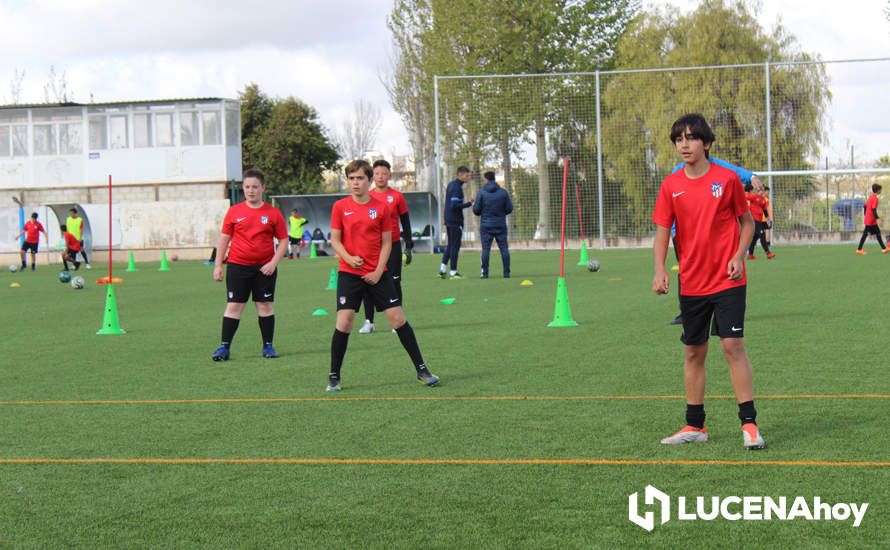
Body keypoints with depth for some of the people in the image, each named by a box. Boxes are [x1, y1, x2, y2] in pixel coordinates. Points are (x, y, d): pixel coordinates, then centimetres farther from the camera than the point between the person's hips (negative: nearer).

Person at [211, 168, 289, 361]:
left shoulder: (273, 213, 1)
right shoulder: (234, 212, 3)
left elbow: (283, 240, 4)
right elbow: (224, 239, 7)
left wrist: (274, 262, -8)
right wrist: (218, 265, 3)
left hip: (265, 267, 0)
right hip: (237, 266, 0)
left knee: (265, 305, 5)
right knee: (234, 306, -1)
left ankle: (268, 346, 15)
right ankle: (224, 347, 2)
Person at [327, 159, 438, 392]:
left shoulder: (382, 207, 0)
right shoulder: (340, 207, -1)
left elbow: (386, 242, 2)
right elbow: (335, 240, 1)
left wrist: (378, 271, -8)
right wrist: (348, 258, -18)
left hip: (378, 274, 1)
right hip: (349, 274, 0)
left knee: (398, 318, -1)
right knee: (344, 321, -8)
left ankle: (422, 370, 8)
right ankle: (334, 377, 5)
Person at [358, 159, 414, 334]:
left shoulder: (397, 196, 1)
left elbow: (405, 223, 5)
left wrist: (409, 246, 0)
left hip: (393, 246, -2)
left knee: (394, 283, 0)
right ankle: (368, 321, 8)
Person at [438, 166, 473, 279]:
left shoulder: (450, 185, 13)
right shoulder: (457, 188, -16)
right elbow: (454, 206, -23)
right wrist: (468, 204, -18)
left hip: (449, 220, 9)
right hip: (456, 221, -9)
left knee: (450, 245, 15)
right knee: (455, 246, -3)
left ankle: (442, 269, 11)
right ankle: (453, 272, 1)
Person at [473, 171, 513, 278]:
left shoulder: (482, 192, -4)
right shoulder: (503, 192, 0)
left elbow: (476, 210, -5)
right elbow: (509, 208, 1)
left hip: (486, 225, -1)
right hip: (501, 225, 1)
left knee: (485, 249, 2)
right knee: (504, 248, 3)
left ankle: (485, 273, 0)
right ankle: (506, 273, 0)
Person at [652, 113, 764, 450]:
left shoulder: (727, 179, -3)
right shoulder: (671, 186, 2)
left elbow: (747, 222, 5)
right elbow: (662, 231, 4)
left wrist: (739, 255, -10)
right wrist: (659, 270, -11)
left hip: (728, 280, -3)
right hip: (691, 283, 3)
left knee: (732, 345, -10)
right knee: (694, 352, 9)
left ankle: (749, 423, -4)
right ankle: (695, 426, 19)